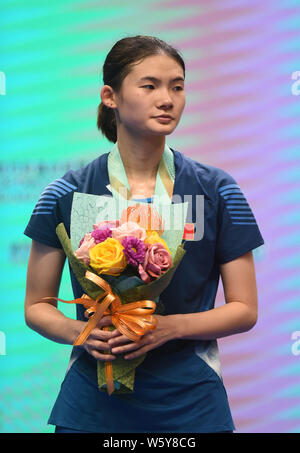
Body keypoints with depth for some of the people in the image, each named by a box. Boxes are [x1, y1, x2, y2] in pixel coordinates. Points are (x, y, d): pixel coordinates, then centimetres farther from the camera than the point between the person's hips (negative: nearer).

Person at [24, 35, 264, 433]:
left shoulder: (217, 191, 0)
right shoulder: (67, 195, -1)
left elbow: (245, 310, 1)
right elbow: (36, 307, 5)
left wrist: (171, 327, -15)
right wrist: (78, 332, -15)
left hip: (190, 406, 1)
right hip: (93, 407, 0)